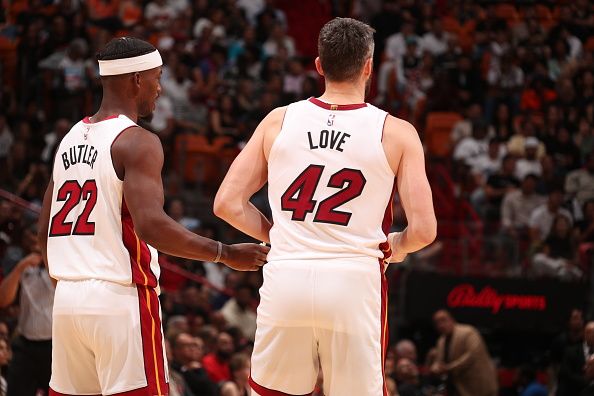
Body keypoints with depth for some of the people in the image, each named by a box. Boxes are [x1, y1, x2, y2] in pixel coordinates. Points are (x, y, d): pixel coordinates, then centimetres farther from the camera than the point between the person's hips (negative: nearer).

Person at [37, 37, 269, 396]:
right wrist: (225, 254, -16)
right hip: (121, 299, -8)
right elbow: (151, 225, -23)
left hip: (67, 299, 8)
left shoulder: (71, 139, 14)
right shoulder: (137, 142, -10)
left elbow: (45, 234, 19)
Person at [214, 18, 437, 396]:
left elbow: (228, 204, 3)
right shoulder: (396, 134, -1)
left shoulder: (280, 121, 5)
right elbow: (423, 230, -5)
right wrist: (395, 248, 16)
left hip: (286, 279, 2)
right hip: (353, 281, -2)